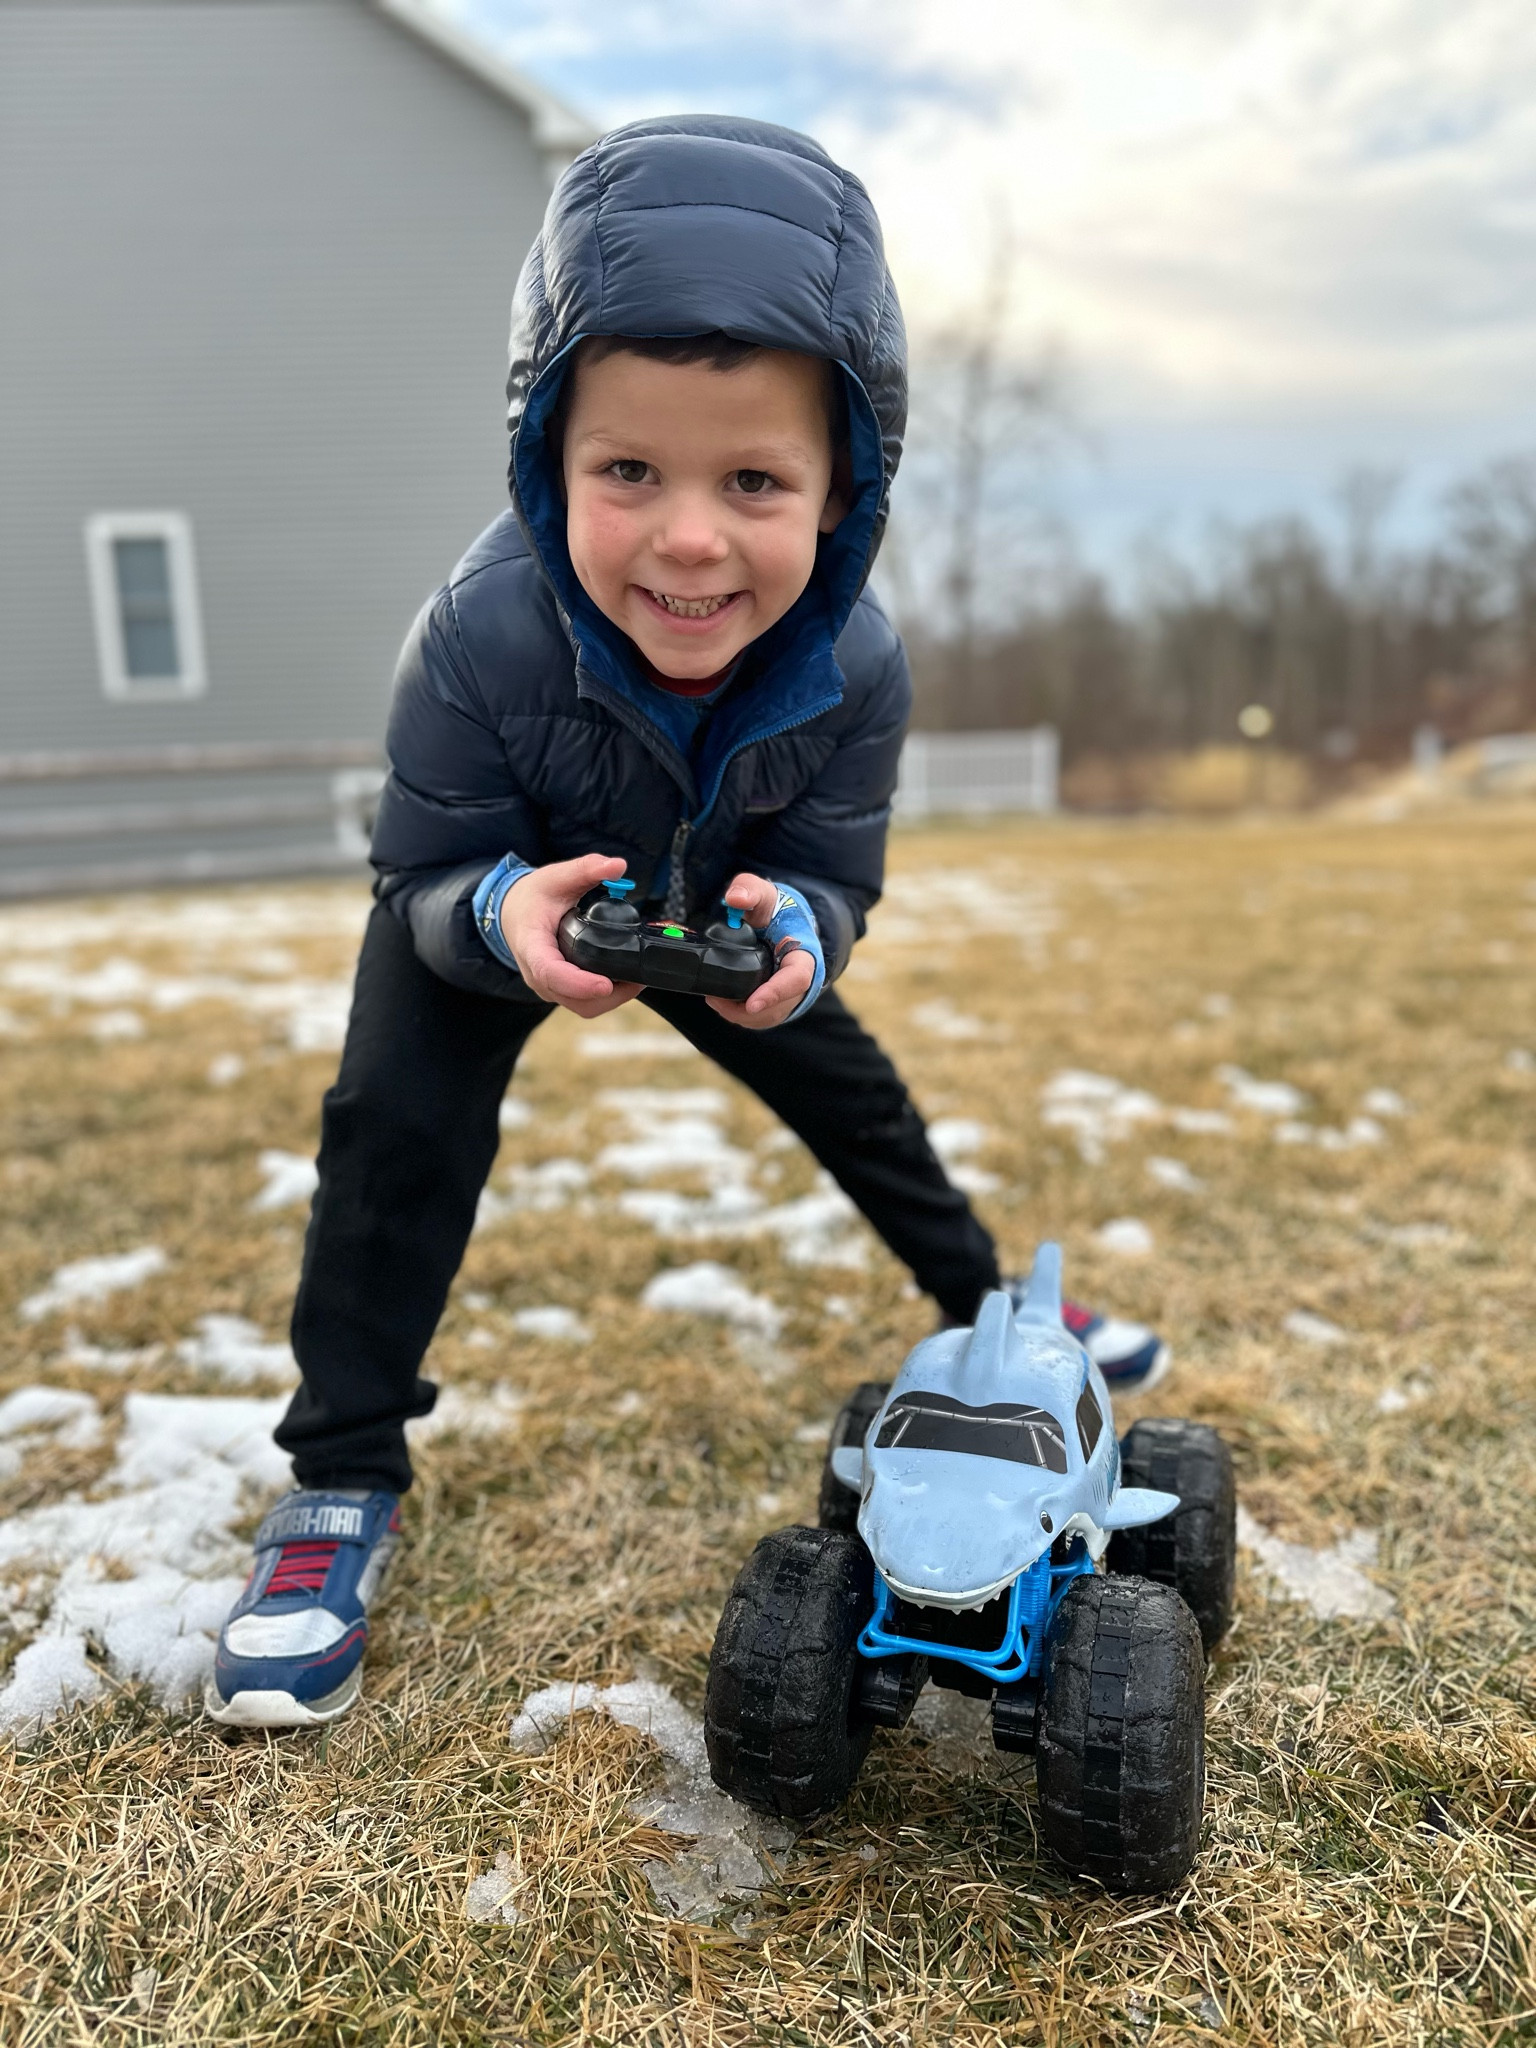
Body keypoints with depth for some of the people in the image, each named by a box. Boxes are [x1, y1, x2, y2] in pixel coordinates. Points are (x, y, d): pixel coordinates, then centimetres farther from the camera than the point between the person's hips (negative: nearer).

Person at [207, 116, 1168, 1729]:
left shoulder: (856, 668, -32)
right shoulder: (481, 638, -40)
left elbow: (831, 880, -21)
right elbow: (423, 881, -28)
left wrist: (790, 934, -45)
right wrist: (502, 913, -51)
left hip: (713, 907, 3)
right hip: (490, 902, -2)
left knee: (848, 1088, 11)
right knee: (399, 1116, -20)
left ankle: (989, 1308, 37)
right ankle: (340, 1480, -4)